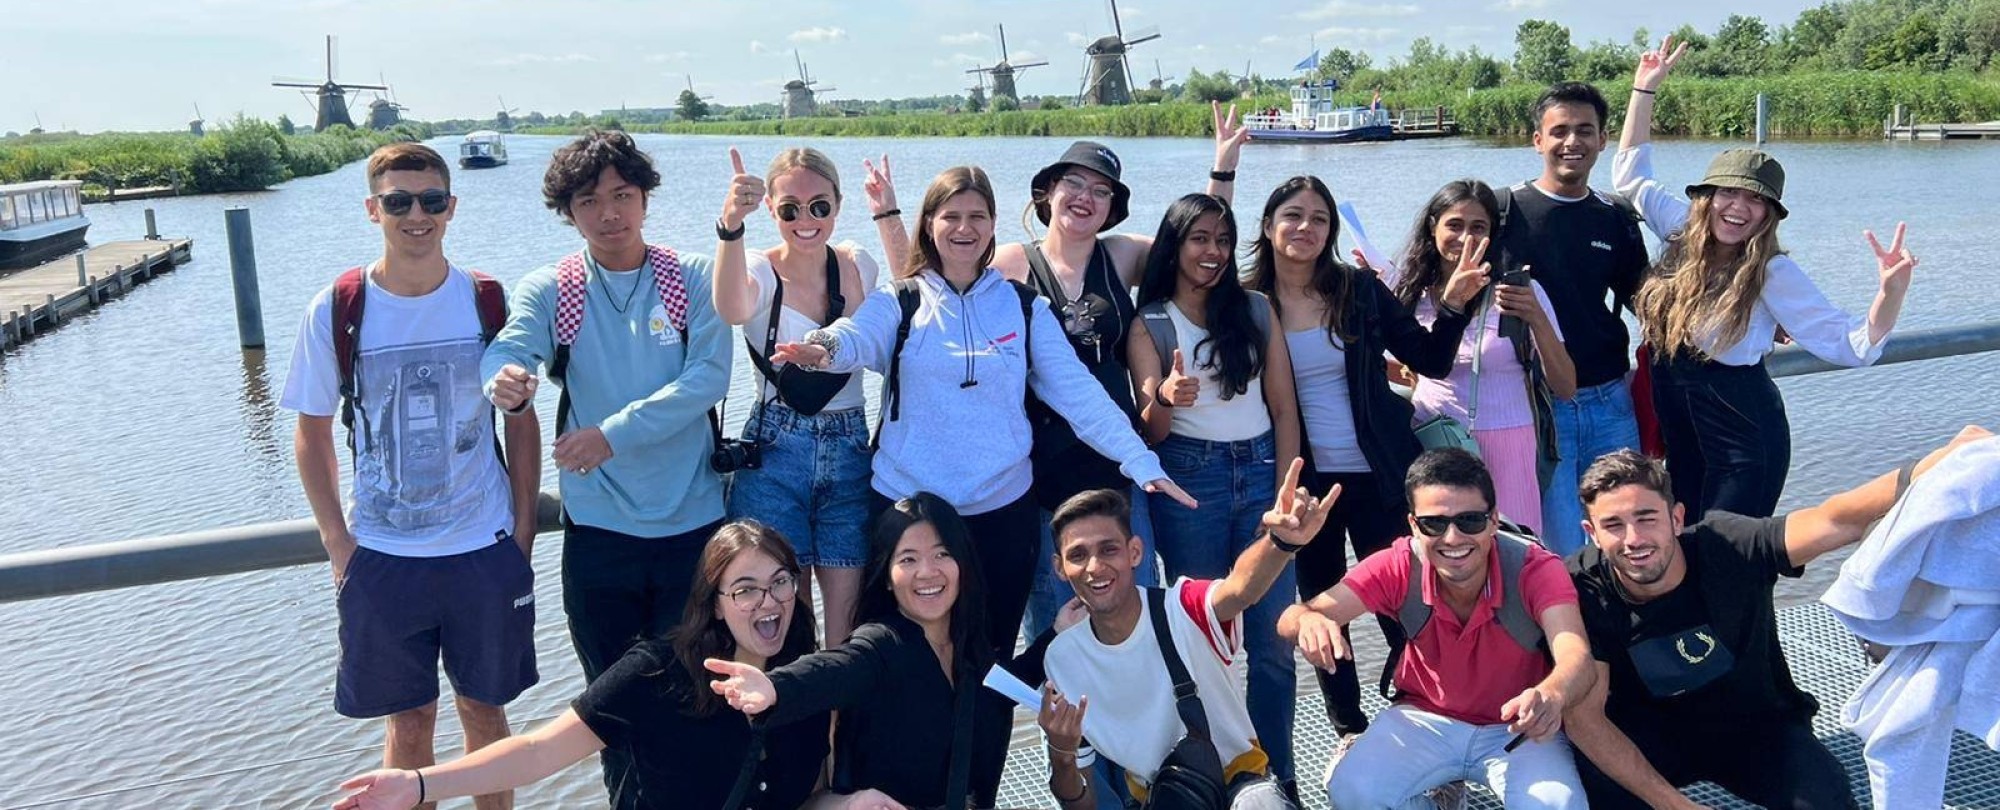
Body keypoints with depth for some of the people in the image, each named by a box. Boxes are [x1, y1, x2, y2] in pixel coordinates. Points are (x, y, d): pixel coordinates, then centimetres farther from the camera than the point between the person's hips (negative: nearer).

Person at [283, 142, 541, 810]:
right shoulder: (334, 311, -5)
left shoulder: (490, 303, -4)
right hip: (381, 556, 0)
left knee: (484, 706, 13)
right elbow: (312, 433, 3)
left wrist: (523, 531, -1)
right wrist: (337, 541, -2)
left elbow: (522, 421, 3)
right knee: (410, 717, 12)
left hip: (485, 550, 0)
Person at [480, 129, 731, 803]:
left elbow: (708, 376, -14)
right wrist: (504, 381, -41)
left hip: (693, 524, -1)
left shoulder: (692, 278, -2)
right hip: (598, 528, 1)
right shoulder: (547, 290, 0)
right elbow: (506, 352, -17)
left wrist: (615, 433, -21)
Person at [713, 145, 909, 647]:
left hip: (849, 451, 3)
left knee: (848, 614, 2)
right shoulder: (761, 271, -8)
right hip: (775, 455, -3)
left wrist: (888, 216, 2)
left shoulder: (857, 265, 6)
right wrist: (730, 227, -49)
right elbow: (732, 308, -29)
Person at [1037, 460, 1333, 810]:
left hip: (1239, 774, -5)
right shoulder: (1062, 659, -9)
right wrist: (1062, 754, -27)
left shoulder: (1183, 608, -19)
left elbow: (1242, 589, -45)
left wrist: (1282, 542, -67)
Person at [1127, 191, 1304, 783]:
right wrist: (1165, 401, -26)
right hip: (1189, 479, -2)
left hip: (1261, 472, 2)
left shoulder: (1257, 310, 8)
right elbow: (1150, 432, -3)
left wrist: (1285, 497, -4)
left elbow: (1284, 408, 5)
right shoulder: (1150, 324, 2)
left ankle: (1277, 776, 14)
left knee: (1273, 639, 1)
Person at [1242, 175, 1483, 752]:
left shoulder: (1360, 289, -2)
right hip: (1304, 481, 1)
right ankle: (1349, 727, 28)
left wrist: (1454, 305, -15)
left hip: (1378, 474, 0)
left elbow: (1430, 360, 1)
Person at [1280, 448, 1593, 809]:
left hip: (1517, 727, -1)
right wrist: (1309, 620, -51)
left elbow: (1577, 658, -39)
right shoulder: (1400, 566, -19)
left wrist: (1551, 695, -63)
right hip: (1425, 716, 1)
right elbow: (1291, 619, -25)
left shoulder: (1534, 569, -23)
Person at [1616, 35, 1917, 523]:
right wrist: (1645, 87, 9)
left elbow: (1853, 345, -16)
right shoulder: (1684, 235, 0)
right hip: (1681, 439, 5)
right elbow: (1631, 174, 12)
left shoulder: (1772, 273, -14)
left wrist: (1891, 290, -34)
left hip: (1745, 444, -5)